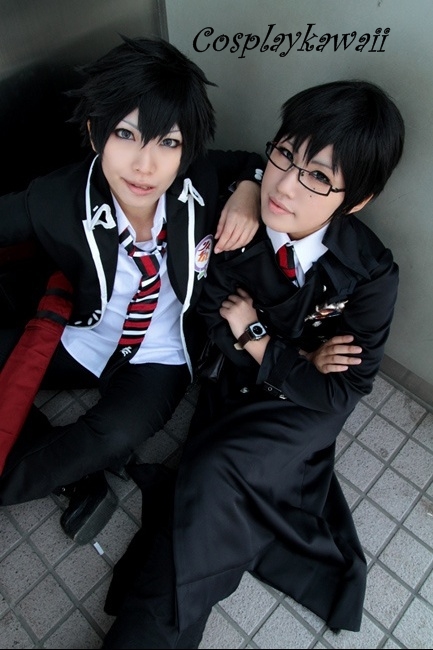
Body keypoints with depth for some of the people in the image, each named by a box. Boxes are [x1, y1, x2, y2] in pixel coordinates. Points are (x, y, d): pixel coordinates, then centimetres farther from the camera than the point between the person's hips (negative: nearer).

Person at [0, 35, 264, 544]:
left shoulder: (202, 182, -17)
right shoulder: (57, 201, -22)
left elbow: (257, 162, 3)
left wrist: (248, 193, -20)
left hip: (160, 358, -1)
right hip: (77, 342, 2)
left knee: (115, 435, -30)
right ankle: (81, 479, -3)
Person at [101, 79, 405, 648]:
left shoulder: (370, 275, -21)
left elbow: (340, 393, -16)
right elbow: (212, 319, -8)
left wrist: (255, 337, -18)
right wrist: (298, 357, -16)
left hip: (306, 406, -3)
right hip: (236, 385, 3)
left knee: (214, 473, -21)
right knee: (224, 494, -14)